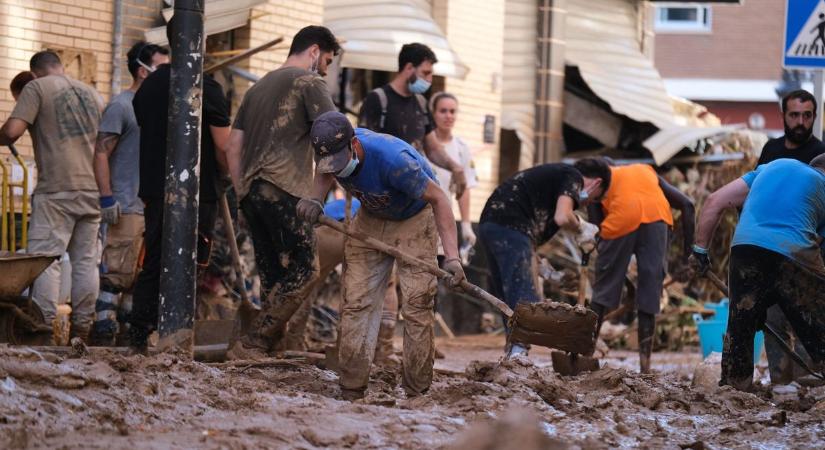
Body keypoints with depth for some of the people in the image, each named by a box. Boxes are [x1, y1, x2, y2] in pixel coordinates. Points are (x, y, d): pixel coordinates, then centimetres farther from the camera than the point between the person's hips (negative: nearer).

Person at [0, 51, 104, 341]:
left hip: (56, 189, -6)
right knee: (85, 260, 8)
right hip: (93, 189, 6)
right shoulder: (92, 94, 18)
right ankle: (81, 330, 8)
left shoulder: (37, 88, -1)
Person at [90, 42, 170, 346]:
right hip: (129, 207, -8)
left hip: (156, 206, 8)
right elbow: (101, 153, -13)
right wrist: (107, 198, -19)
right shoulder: (122, 106, -8)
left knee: (140, 275, 10)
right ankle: (103, 331, -11)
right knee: (117, 272, -11)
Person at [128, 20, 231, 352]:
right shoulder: (206, 88, -11)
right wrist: (227, 175, 9)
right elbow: (224, 148, -10)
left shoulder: (148, 86, 10)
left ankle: (138, 337, 12)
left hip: (154, 191, 6)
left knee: (152, 266, 12)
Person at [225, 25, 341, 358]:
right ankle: (251, 344, -13)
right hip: (284, 192, -8)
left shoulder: (259, 87, 25)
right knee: (302, 271, -7)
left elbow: (233, 145, 22)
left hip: (251, 193, 8)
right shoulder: (309, 82, 1)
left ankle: (261, 346, 4)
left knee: (273, 277, 10)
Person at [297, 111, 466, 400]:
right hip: (371, 220, 5)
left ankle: (416, 395, -6)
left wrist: (452, 256, -36)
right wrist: (315, 198, -16)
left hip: (414, 220, -5)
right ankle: (351, 393, 0)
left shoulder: (393, 160, -39)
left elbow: (437, 198, -29)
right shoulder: (333, 150, -22)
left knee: (416, 305, -12)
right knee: (356, 303, -3)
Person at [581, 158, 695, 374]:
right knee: (649, 295, 8)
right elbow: (686, 205, 24)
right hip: (657, 217, 2)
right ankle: (645, 366, 4)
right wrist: (688, 251, 23)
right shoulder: (646, 171, 36)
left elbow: (597, 225, 14)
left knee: (603, 290, 12)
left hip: (621, 219, -2)